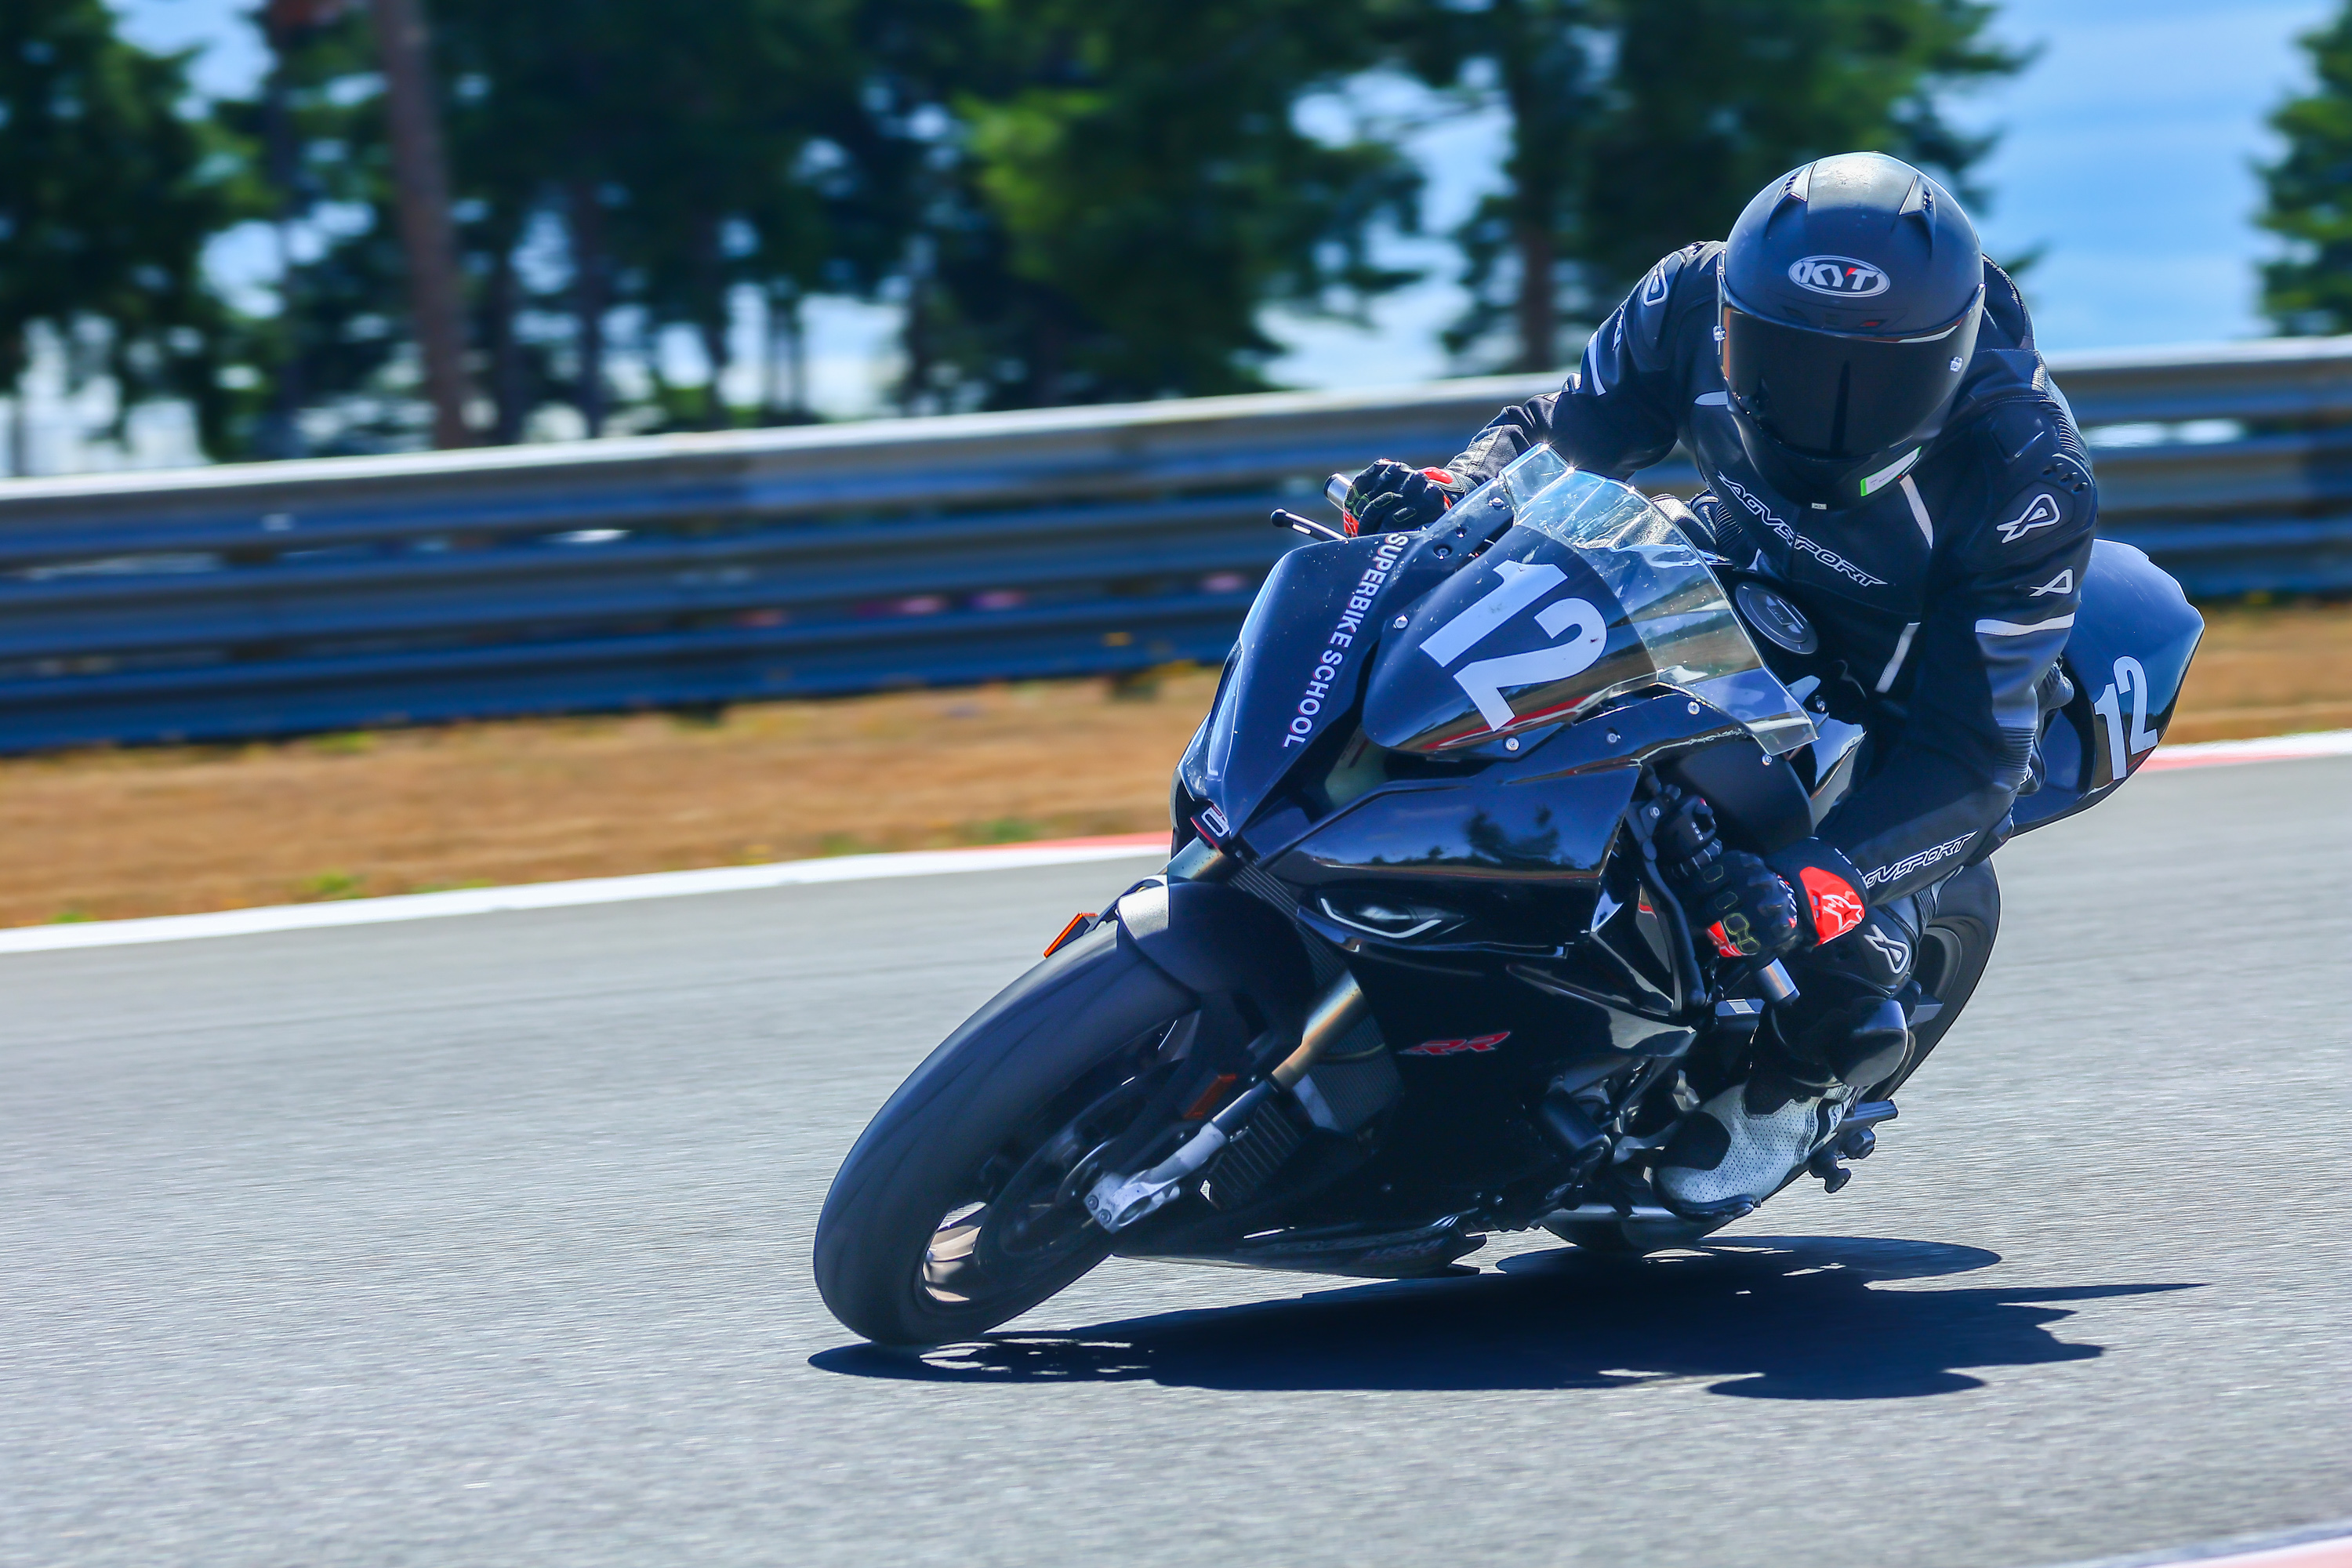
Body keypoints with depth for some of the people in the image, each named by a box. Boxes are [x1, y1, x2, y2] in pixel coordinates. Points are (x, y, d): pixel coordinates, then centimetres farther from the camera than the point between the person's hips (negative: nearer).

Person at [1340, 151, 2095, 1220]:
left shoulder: (2029, 480, -33)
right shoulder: (1701, 302, -23)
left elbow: (1972, 745, -32)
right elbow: (1561, 433, -5)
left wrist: (1815, 889, -49)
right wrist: (1452, 491, -30)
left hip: (1892, 711, -4)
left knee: (1841, 951, -29)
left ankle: (1799, 1080, 9)